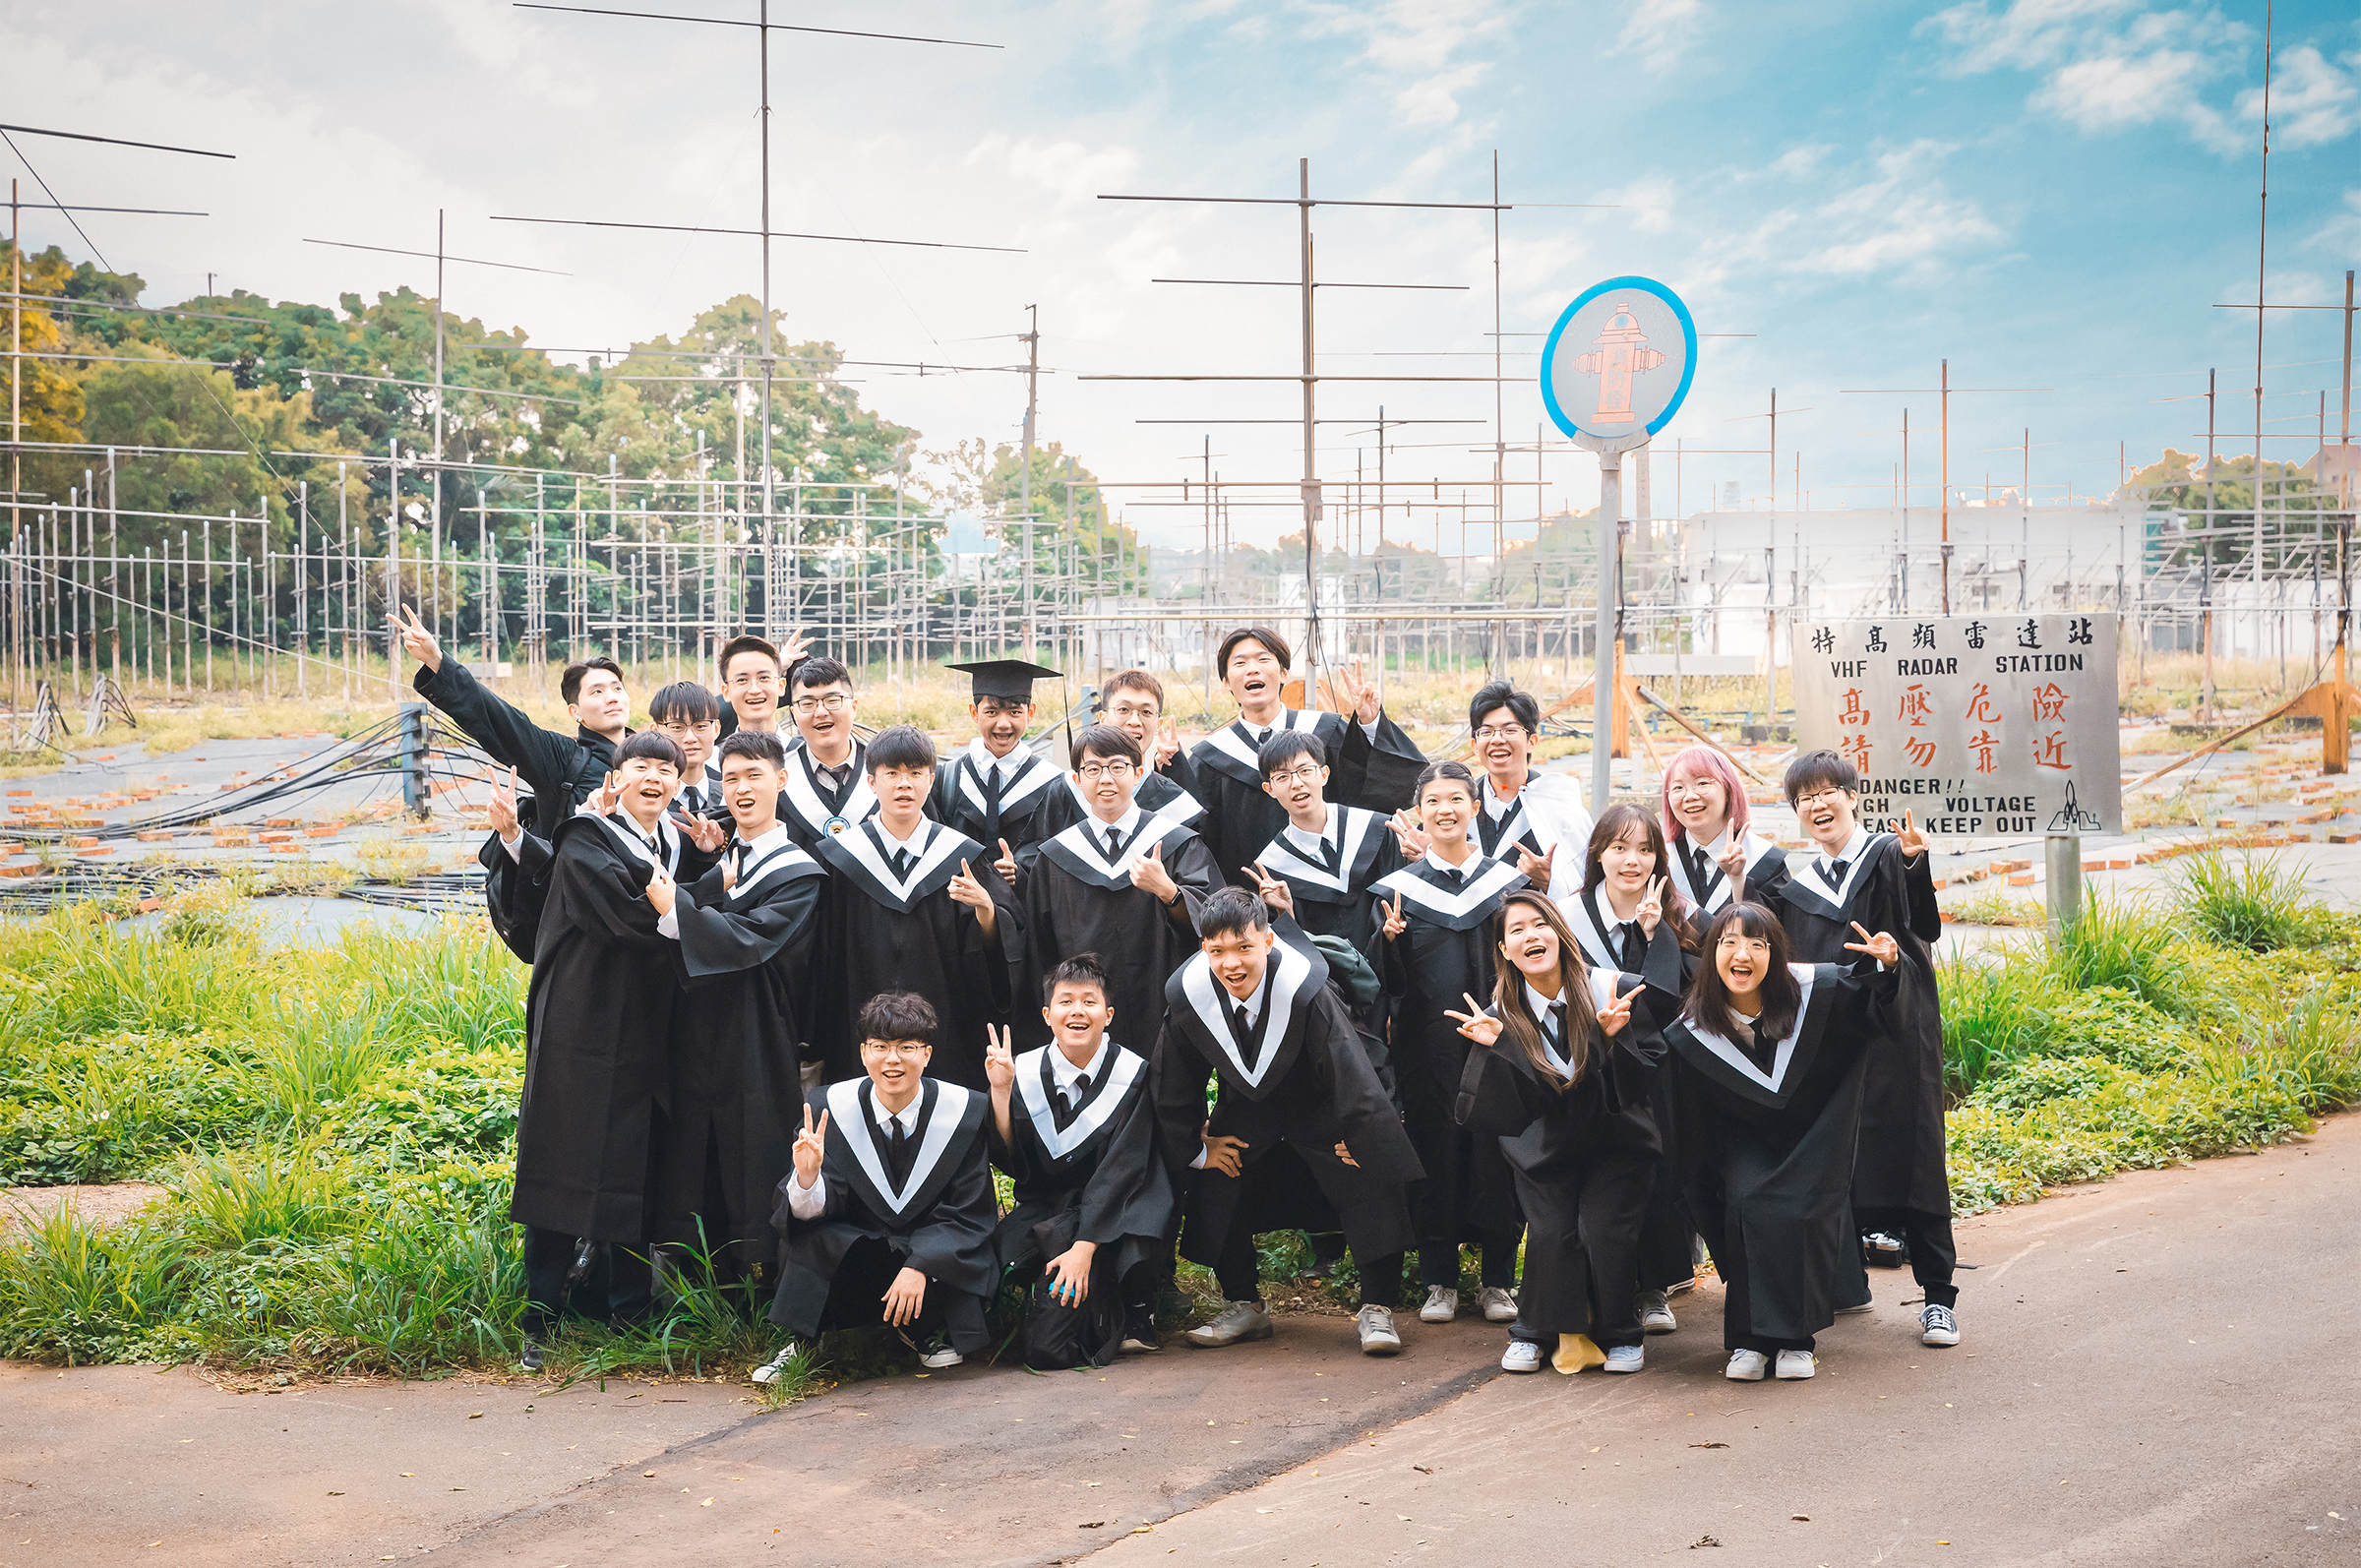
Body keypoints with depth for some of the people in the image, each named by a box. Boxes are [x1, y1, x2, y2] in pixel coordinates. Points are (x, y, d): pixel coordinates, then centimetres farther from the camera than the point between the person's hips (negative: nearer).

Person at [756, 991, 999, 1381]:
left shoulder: (966, 1110, -11)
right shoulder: (829, 1107, -9)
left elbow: (968, 1214, -8)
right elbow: (819, 1208, -12)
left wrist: (921, 1267, -23)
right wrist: (807, 1176, -36)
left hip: (935, 1255, 0)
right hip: (852, 1257, 0)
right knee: (810, 1237, -29)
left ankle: (922, 1330, 5)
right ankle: (803, 1342, -3)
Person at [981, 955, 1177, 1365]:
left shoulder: (1131, 1073, -8)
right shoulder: (1024, 1072, -1)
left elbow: (1120, 1168, -14)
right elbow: (1012, 1164, -5)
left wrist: (1084, 1246, -24)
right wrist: (1000, 1091, -17)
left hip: (1112, 1210, -3)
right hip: (1043, 1206, 3)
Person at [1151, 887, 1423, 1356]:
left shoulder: (1303, 987, -37)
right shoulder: (1186, 993, -25)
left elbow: (1350, 1073, -24)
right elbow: (1173, 1084, -6)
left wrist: (1357, 1140, -16)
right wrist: (1195, 1147, 0)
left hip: (1317, 1102, -4)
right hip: (1246, 1104, 4)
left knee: (1370, 1186, -16)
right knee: (1214, 1183, -3)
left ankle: (1376, 1310, -2)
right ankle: (1245, 1307, 15)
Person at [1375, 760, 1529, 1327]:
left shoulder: (1506, 880, 6)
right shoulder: (1401, 887, 4)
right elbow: (1391, 984, 0)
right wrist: (1391, 940, -18)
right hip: (1428, 1041, 0)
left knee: (1495, 1150, 0)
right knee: (1435, 1150, 1)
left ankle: (1498, 1279, 11)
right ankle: (1439, 1282, 12)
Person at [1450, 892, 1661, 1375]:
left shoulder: (1618, 992, -16)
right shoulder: (1503, 1014, -11)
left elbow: (1648, 1076, -14)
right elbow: (1516, 1112, -15)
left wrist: (1614, 1037, -32)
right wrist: (1495, 1047, -29)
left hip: (1616, 1140, -1)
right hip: (1546, 1148, 1)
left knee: (1604, 1229, -18)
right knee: (1550, 1231, -17)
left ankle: (1618, 1335, 7)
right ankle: (1539, 1333, 10)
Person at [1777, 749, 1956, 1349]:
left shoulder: (1887, 859, -1)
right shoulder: (1794, 881, 12)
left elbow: (1926, 928, -17)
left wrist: (1914, 864, -32)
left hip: (1894, 1029, -4)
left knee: (1908, 1150, -5)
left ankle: (1938, 1293, 1)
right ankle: (1845, 1278, 19)